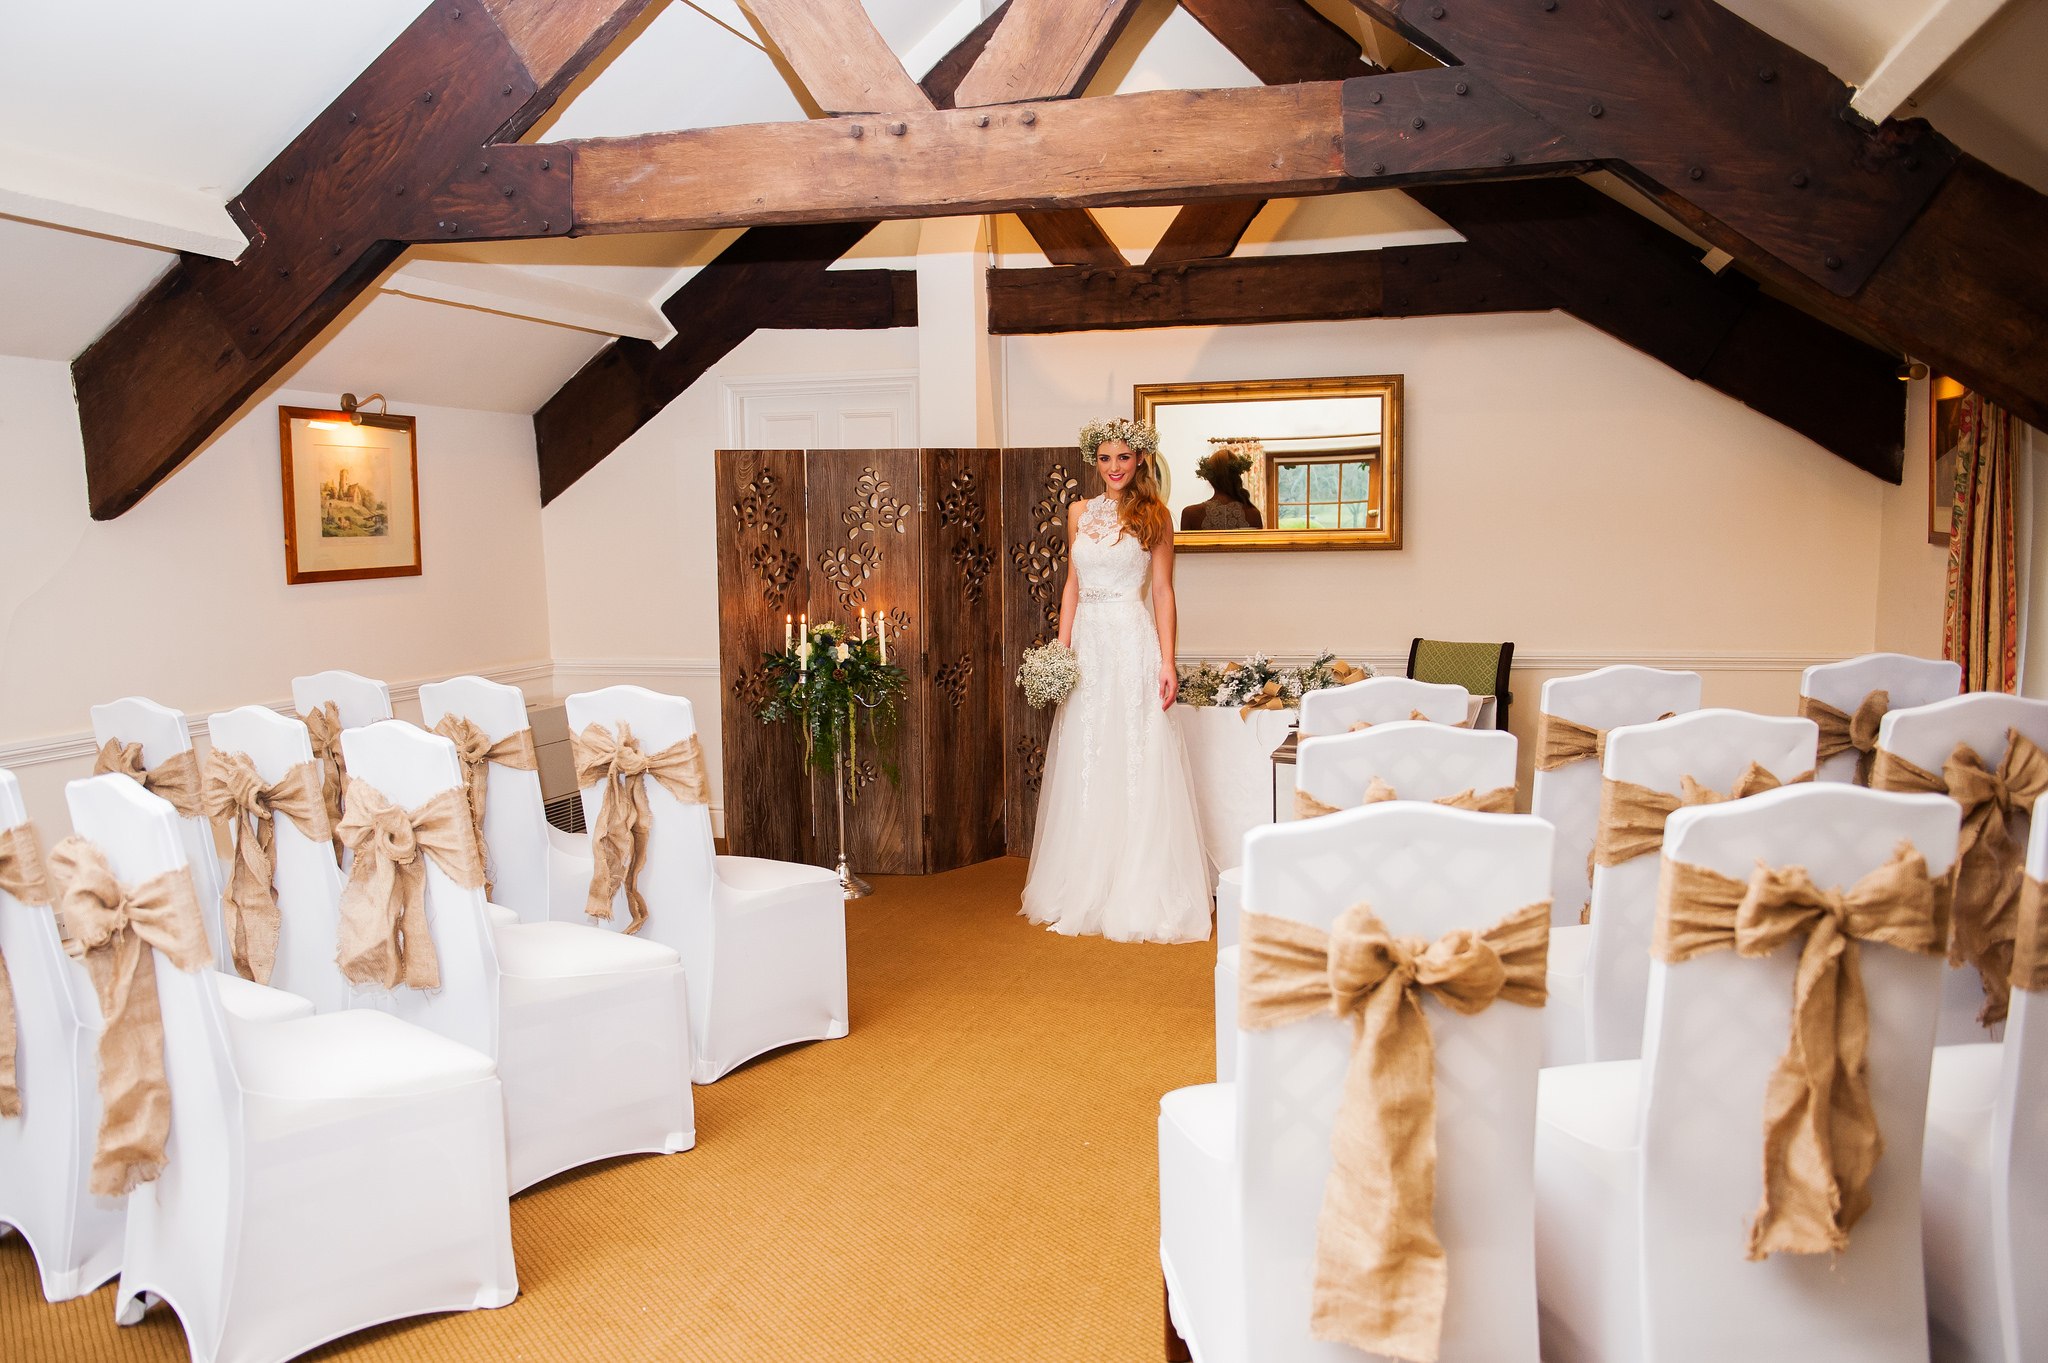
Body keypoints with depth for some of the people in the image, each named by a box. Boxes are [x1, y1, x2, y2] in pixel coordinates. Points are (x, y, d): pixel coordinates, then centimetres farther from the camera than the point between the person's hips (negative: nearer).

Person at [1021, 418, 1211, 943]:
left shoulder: (1153, 515, 0)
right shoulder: (1079, 513, 12)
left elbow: (1163, 591, -2)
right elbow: (1073, 584, 15)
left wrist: (1167, 662, -9)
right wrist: (1061, 649, 6)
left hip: (1132, 643, -5)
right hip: (1087, 643, 5)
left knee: (1134, 766, -3)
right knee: (1083, 768, 8)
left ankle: (1138, 896, 6)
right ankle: (1086, 892, 19)